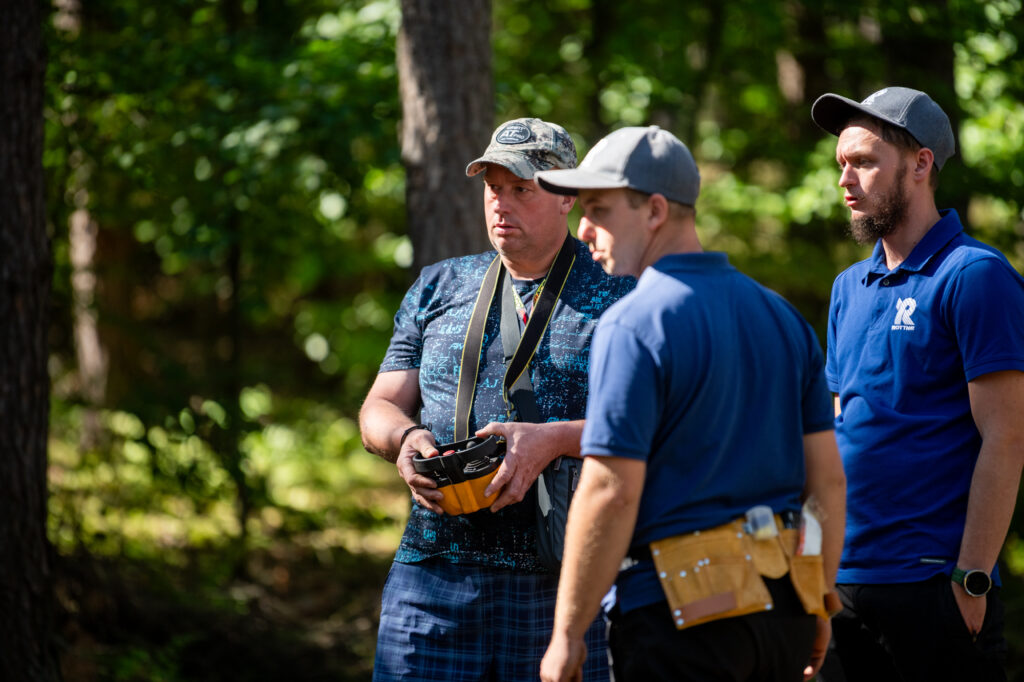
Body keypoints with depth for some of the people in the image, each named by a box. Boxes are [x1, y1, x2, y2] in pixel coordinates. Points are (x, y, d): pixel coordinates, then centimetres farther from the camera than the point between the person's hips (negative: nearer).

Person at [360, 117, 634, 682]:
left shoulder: (617, 297, 4)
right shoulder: (437, 288, 17)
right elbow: (378, 409, 15)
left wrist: (554, 439, -21)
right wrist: (404, 438, -9)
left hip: (563, 578, -3)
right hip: (436, 568, 3)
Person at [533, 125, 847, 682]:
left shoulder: (633, 325, -11)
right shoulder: (781, 315, 12)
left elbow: (611, 491, -16)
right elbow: (828, 476, 13)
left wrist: (567, 634, -11)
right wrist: (816, 606, 21)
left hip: (683, 613, -7)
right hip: (785, 609, 7)